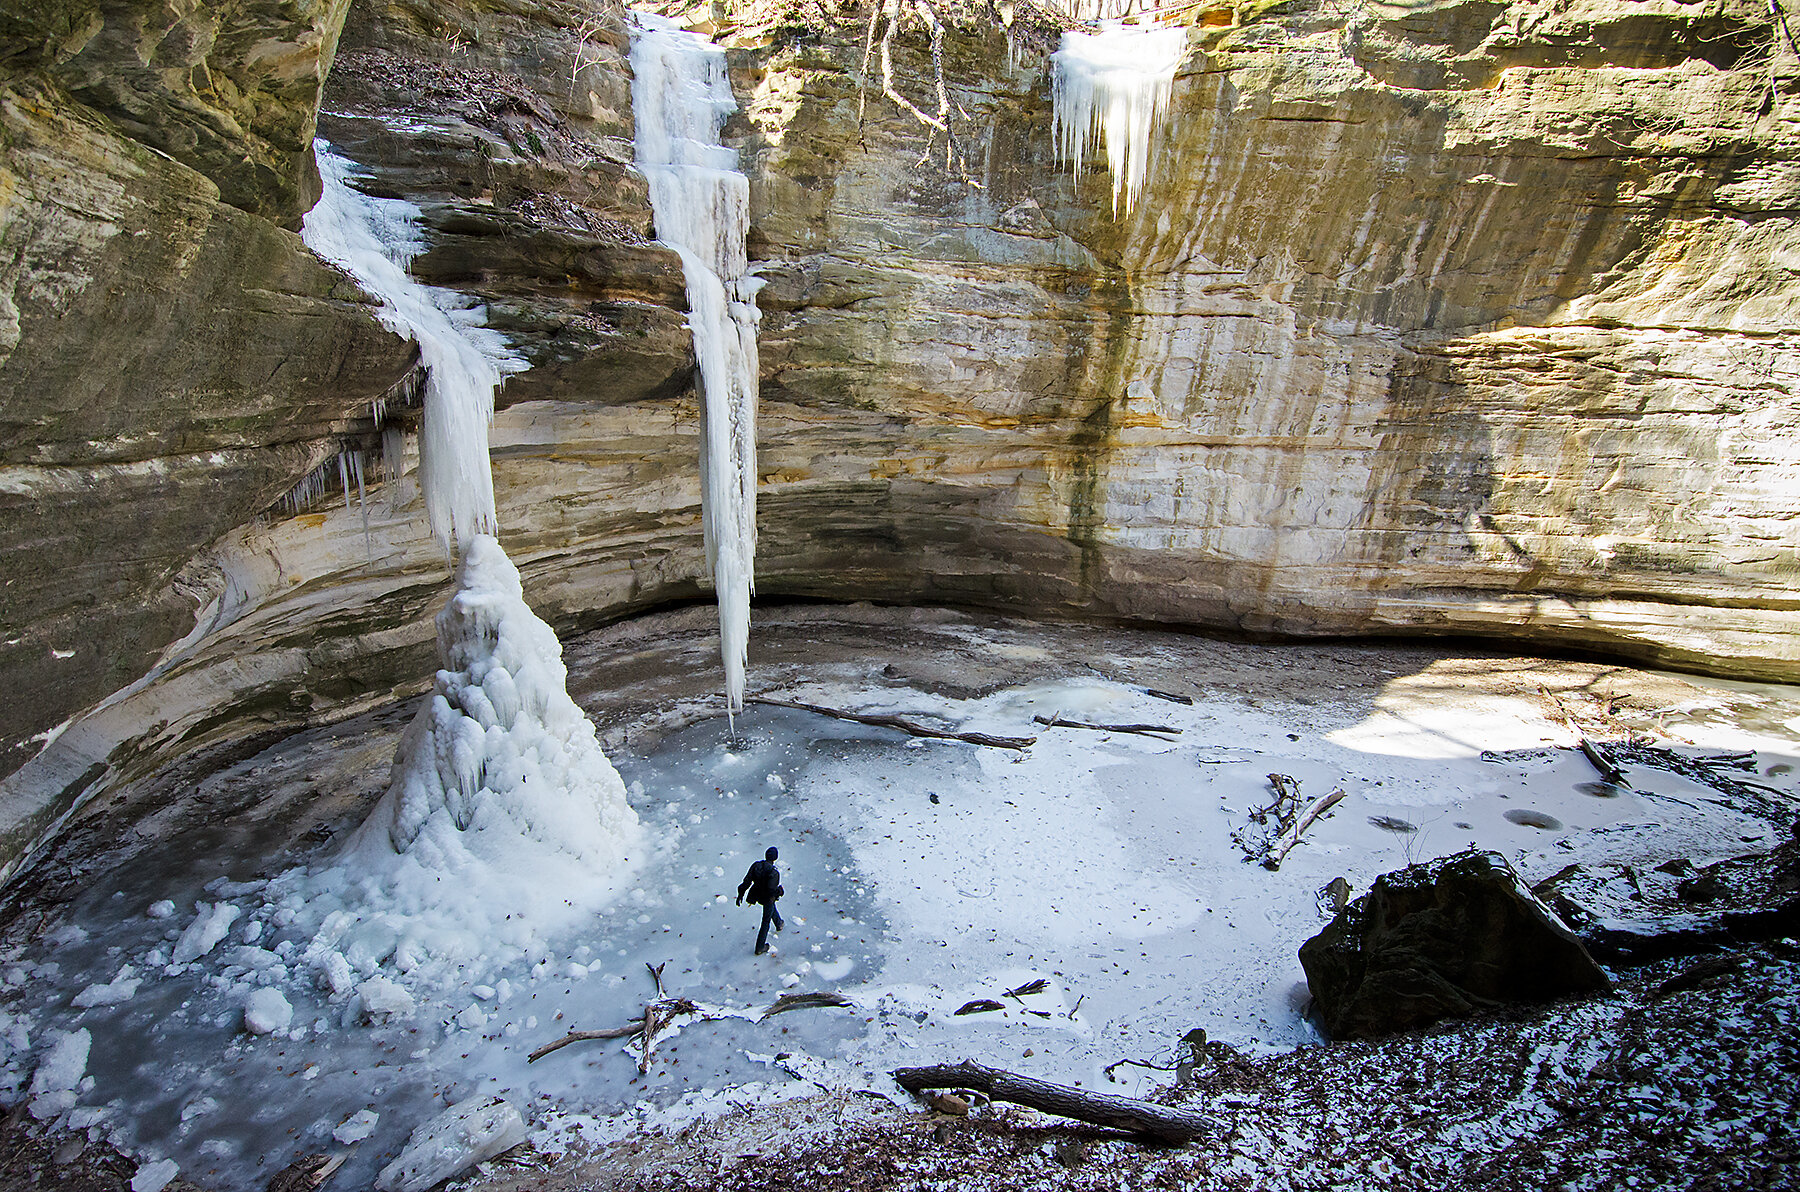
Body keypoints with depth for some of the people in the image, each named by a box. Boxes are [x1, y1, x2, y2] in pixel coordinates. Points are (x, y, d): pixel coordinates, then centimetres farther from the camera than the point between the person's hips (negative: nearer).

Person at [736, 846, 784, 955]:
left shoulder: (756, 865, -15)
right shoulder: (774, 872, -31)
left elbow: (746, 881, -11)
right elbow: (772, 890, -32)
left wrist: (740, 894, -2)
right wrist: (780, 891, -12)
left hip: (756, 895, 6)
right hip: (768, 898, -6)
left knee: (772, 906, 36)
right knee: (766, 922, 12)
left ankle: (779, 924, 61)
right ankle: (760, 948, 22)